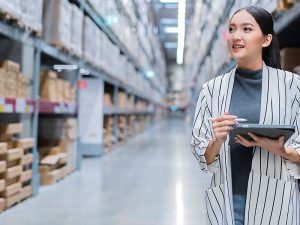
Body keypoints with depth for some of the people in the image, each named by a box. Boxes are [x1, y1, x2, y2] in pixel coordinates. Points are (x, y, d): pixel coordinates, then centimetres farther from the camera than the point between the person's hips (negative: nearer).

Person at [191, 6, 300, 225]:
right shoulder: (212, 88, 1)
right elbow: (202, 157, 2)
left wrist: (277, 149, -20)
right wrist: (217, 140, -16)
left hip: (275, 201, -1)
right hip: (226, 201, 2)